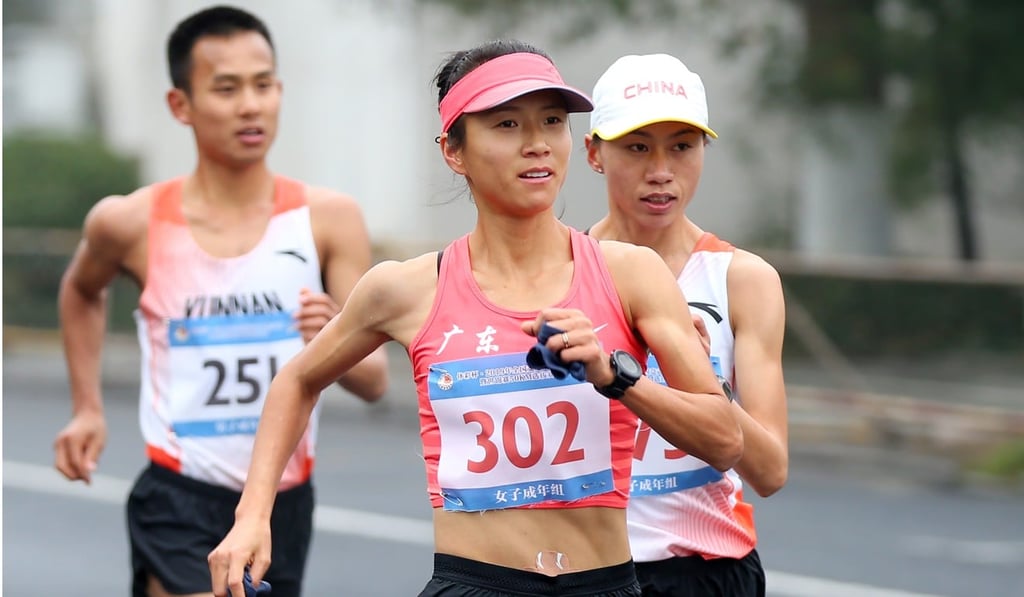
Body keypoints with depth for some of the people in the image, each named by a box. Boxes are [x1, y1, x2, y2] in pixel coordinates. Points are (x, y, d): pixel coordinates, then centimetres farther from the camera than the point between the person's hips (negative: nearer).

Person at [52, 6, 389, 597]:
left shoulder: (329, 219, -4)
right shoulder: (132, 224, -6)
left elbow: (375, 381, -6)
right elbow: (82, 291, 19)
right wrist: (88, 408, 12)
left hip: (284, 503, 3)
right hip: (179, 502, -3)